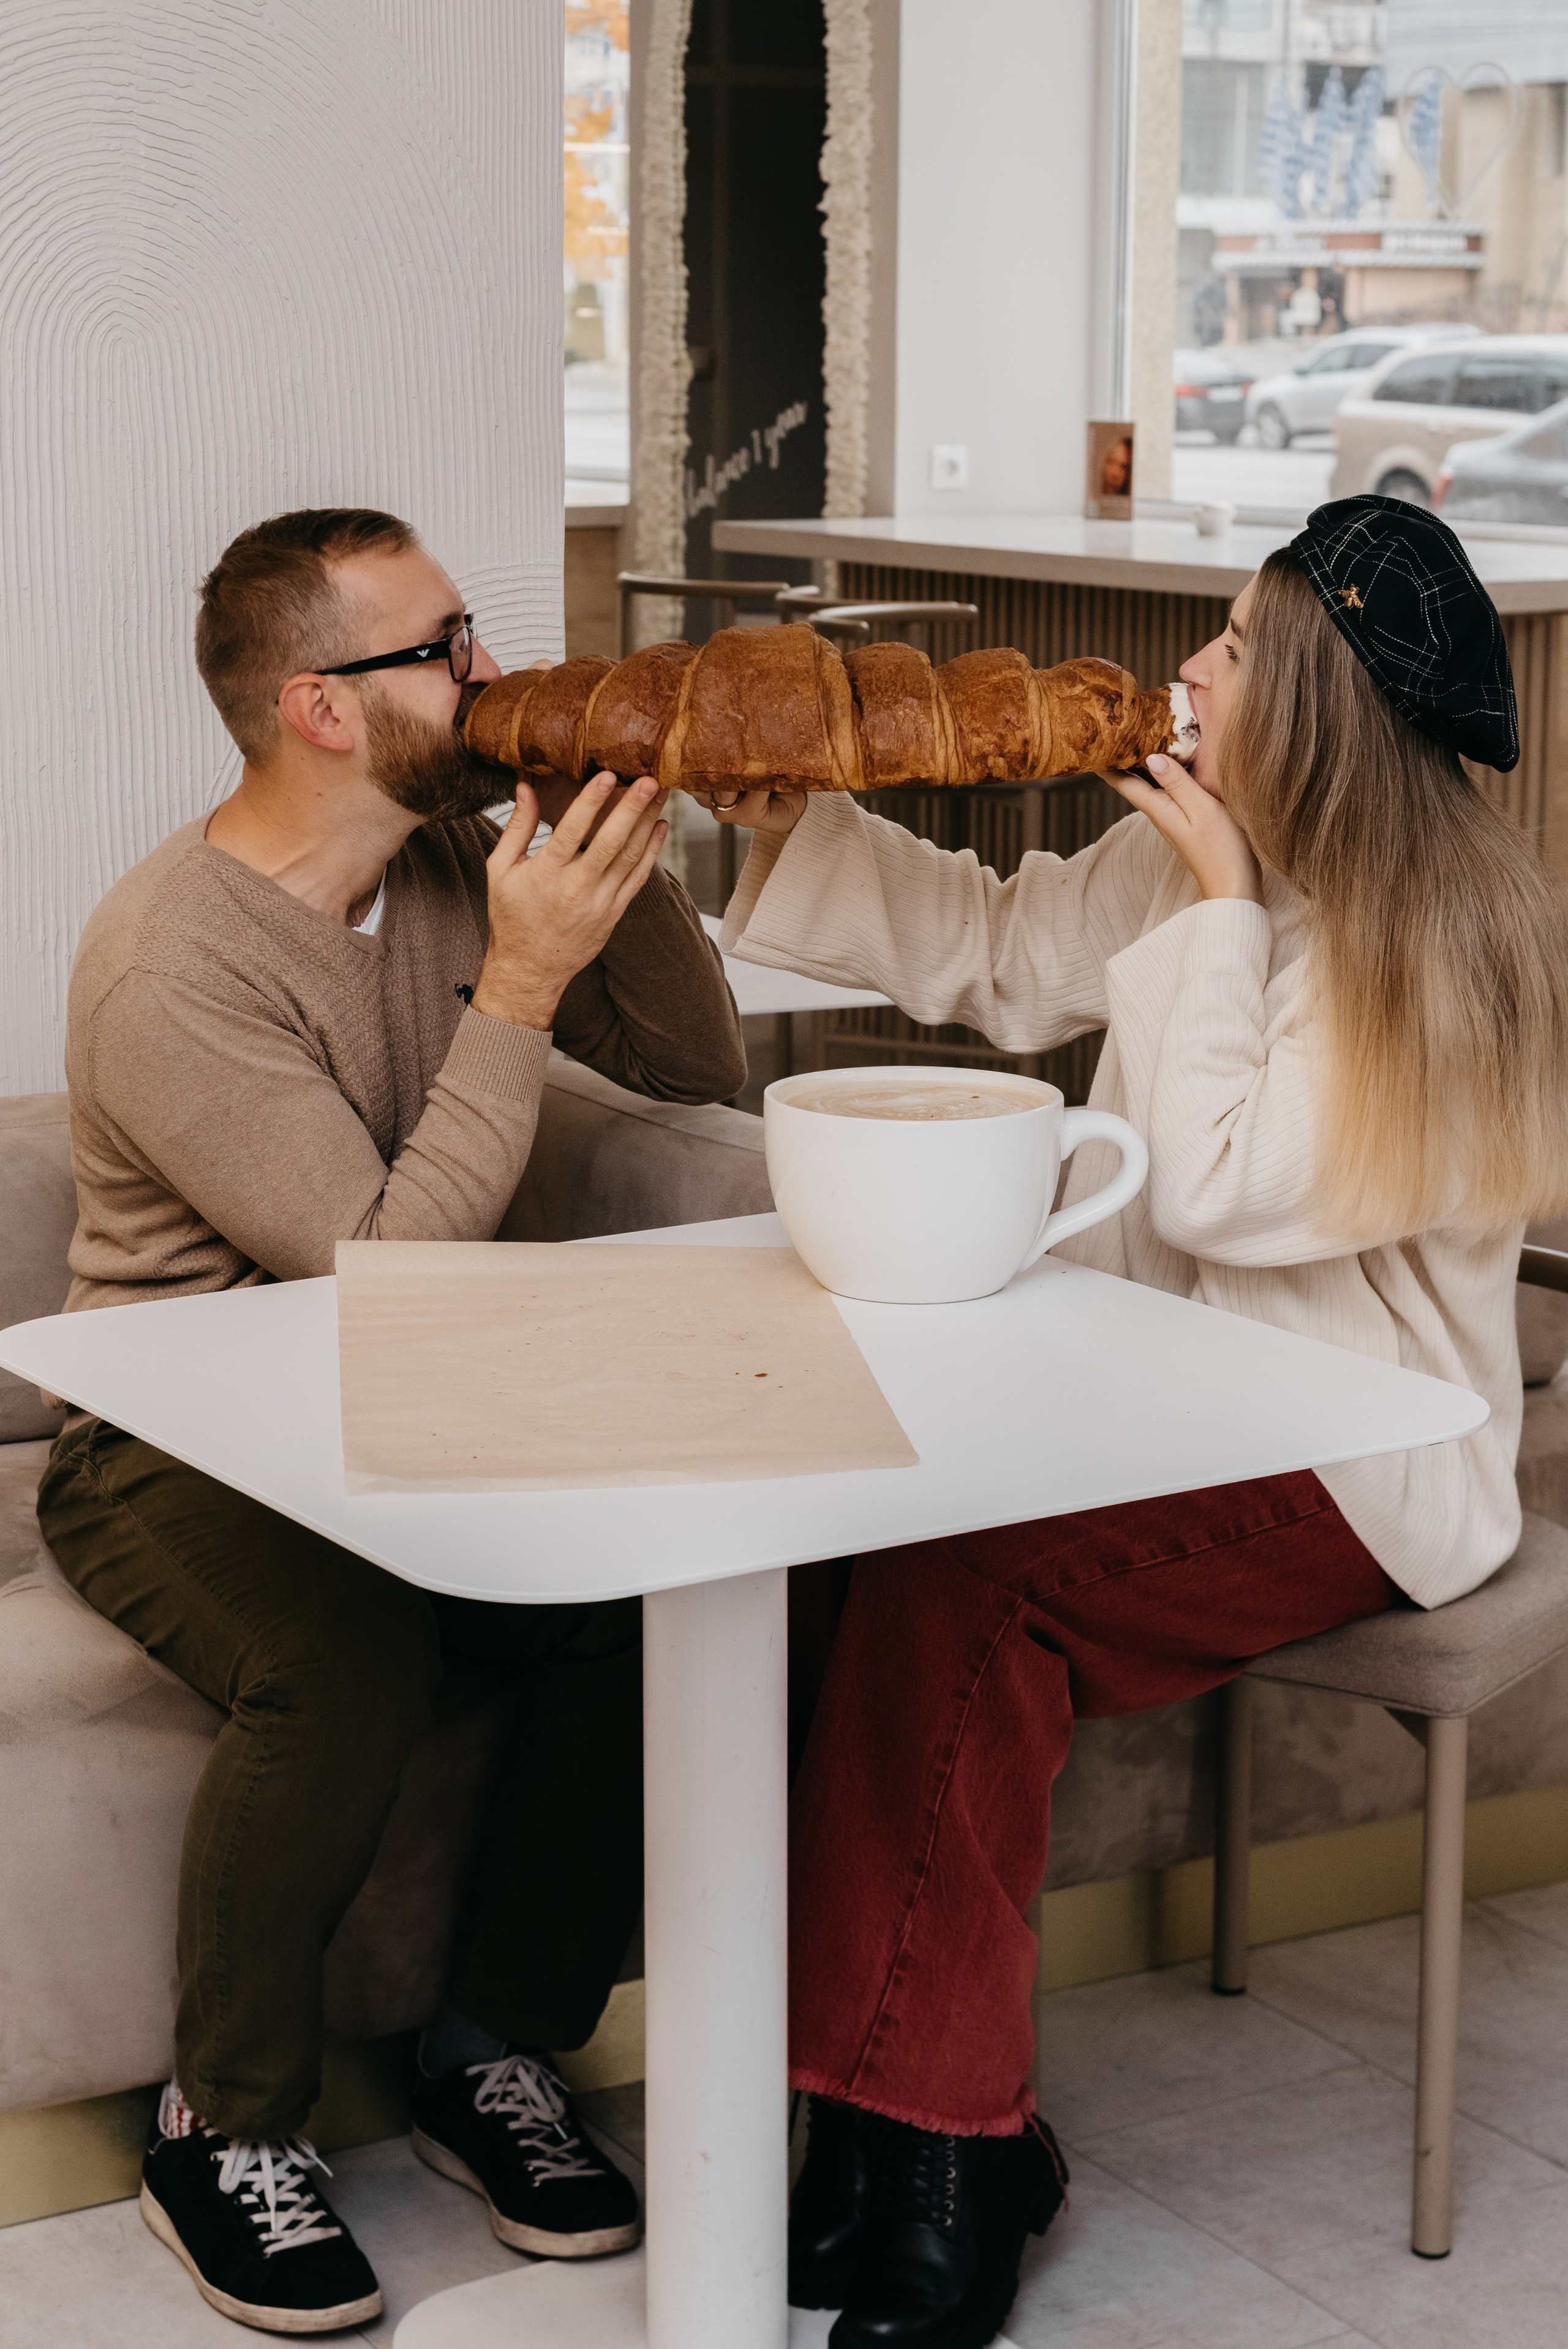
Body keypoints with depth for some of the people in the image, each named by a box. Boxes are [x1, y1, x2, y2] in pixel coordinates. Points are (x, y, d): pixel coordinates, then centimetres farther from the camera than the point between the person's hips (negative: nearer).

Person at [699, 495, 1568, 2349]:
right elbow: (991, 949, 24)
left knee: (957, 1584, -31)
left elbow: (1222, 1191, -19)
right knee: (903, 1547, -24)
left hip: (1355, 1472, -7)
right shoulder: (1196, 858, 10)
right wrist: (793, 828, 15)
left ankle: (928, 2127, -19)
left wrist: (1219, 913, -13)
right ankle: (944, 2138, -16)